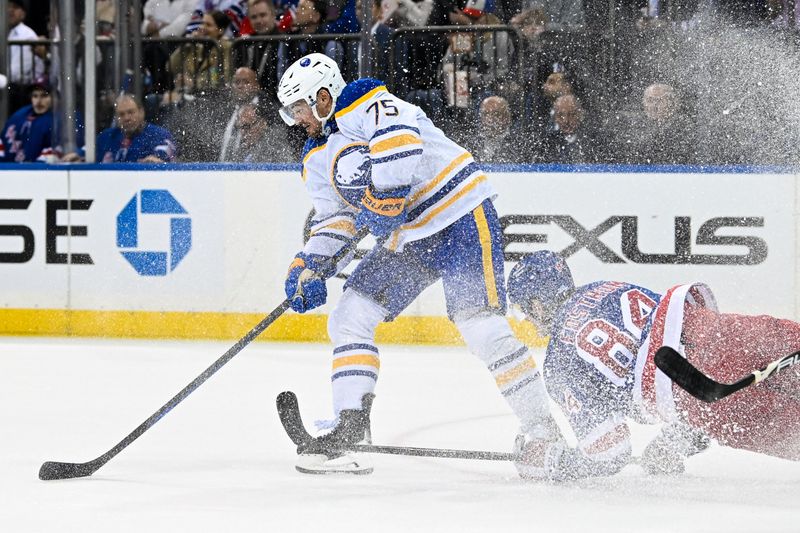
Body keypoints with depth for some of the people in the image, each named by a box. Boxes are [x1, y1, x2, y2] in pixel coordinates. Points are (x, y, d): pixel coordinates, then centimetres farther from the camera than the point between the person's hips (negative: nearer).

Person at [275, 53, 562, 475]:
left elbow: (401, 144, -31)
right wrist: (308, 264, 1)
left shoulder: (366, 104, -13)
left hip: (460, 217, -9)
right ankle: (347, 432, 2)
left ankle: (542, 432, -10)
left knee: (480, 326, -17)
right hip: (405, 238, 9)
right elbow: (332, 218, 15)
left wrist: (383, 193, -34)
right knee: (350, 317, 1)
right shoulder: (318, 159, 14)